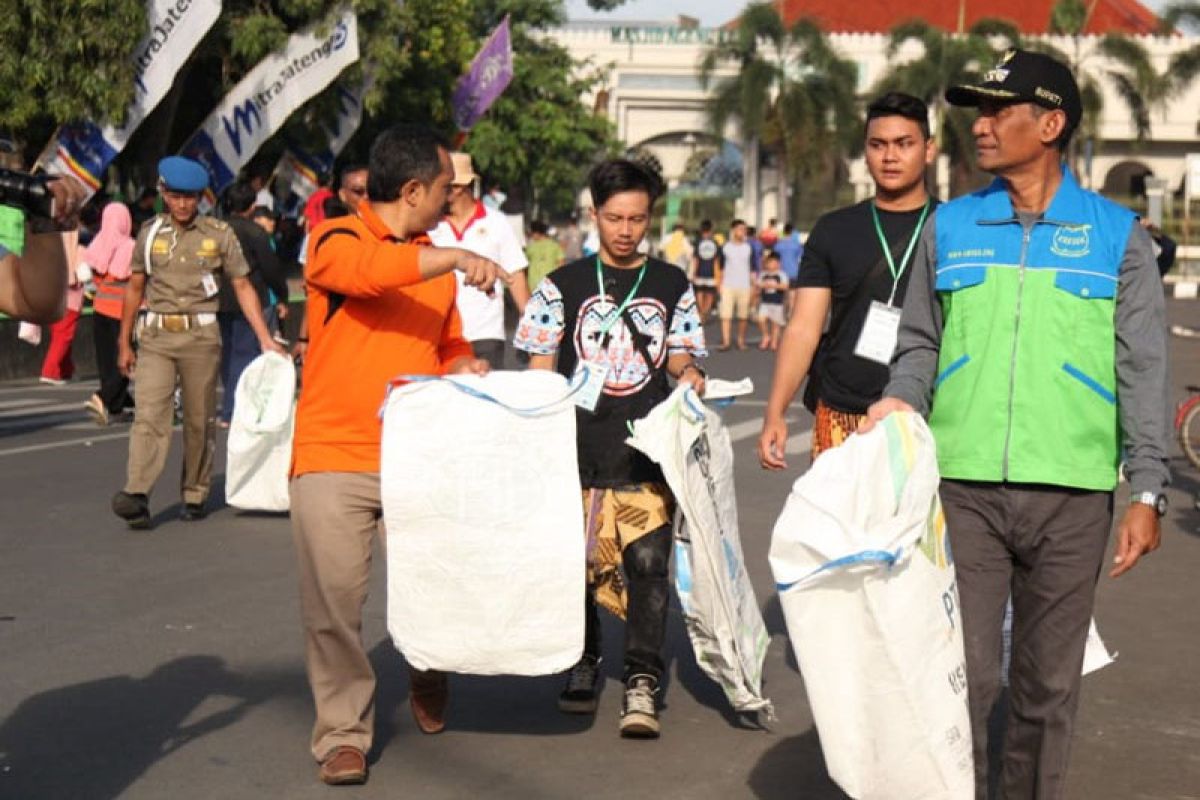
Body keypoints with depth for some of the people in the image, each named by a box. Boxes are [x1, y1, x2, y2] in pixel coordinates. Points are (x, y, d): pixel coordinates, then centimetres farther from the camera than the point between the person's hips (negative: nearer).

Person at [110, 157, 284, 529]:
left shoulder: (219, 234, 3)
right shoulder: (150, 233, 8)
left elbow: (243, 288, 5)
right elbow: (135, 288, 16)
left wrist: (266, 340, -2)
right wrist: (124, 342, 16)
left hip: (200, 336, -1)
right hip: (156, 337, 1)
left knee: (199, 421, 5)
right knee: (148, 414, -13)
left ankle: (195, 496, 17)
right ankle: (137, 497, -24)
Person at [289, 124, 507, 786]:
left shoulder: (437, 262, 16)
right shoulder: (337, 241, -3)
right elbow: (369, 272, -27)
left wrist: (466, 368, 8)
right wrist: (456, 257, -29)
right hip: (333, 457, -4)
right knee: (333, 601, -6)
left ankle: (429, 679, 31)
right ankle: (343, 731, 9)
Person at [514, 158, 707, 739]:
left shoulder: (672, 286, 11)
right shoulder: (563, 287, 7)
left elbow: (679, 354, 16)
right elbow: (540, 370, 7)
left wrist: (687, 373, -7)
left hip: (648, 453, 0)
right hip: (578, 451, 0)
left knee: (648, 561, -8)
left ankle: (641, 682, -3)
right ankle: (583, 665, 26)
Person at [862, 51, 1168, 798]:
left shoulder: (1117, 236, 4)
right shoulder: (950, 227, 9)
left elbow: (1143, 372, 2)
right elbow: (920, 344, 13)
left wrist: (1147, 491, -4)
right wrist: (899, 406, -7)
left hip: (1071, 493, -1)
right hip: (963, 488, 1)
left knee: (1049, 679, 9)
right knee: (965, 672, 1)